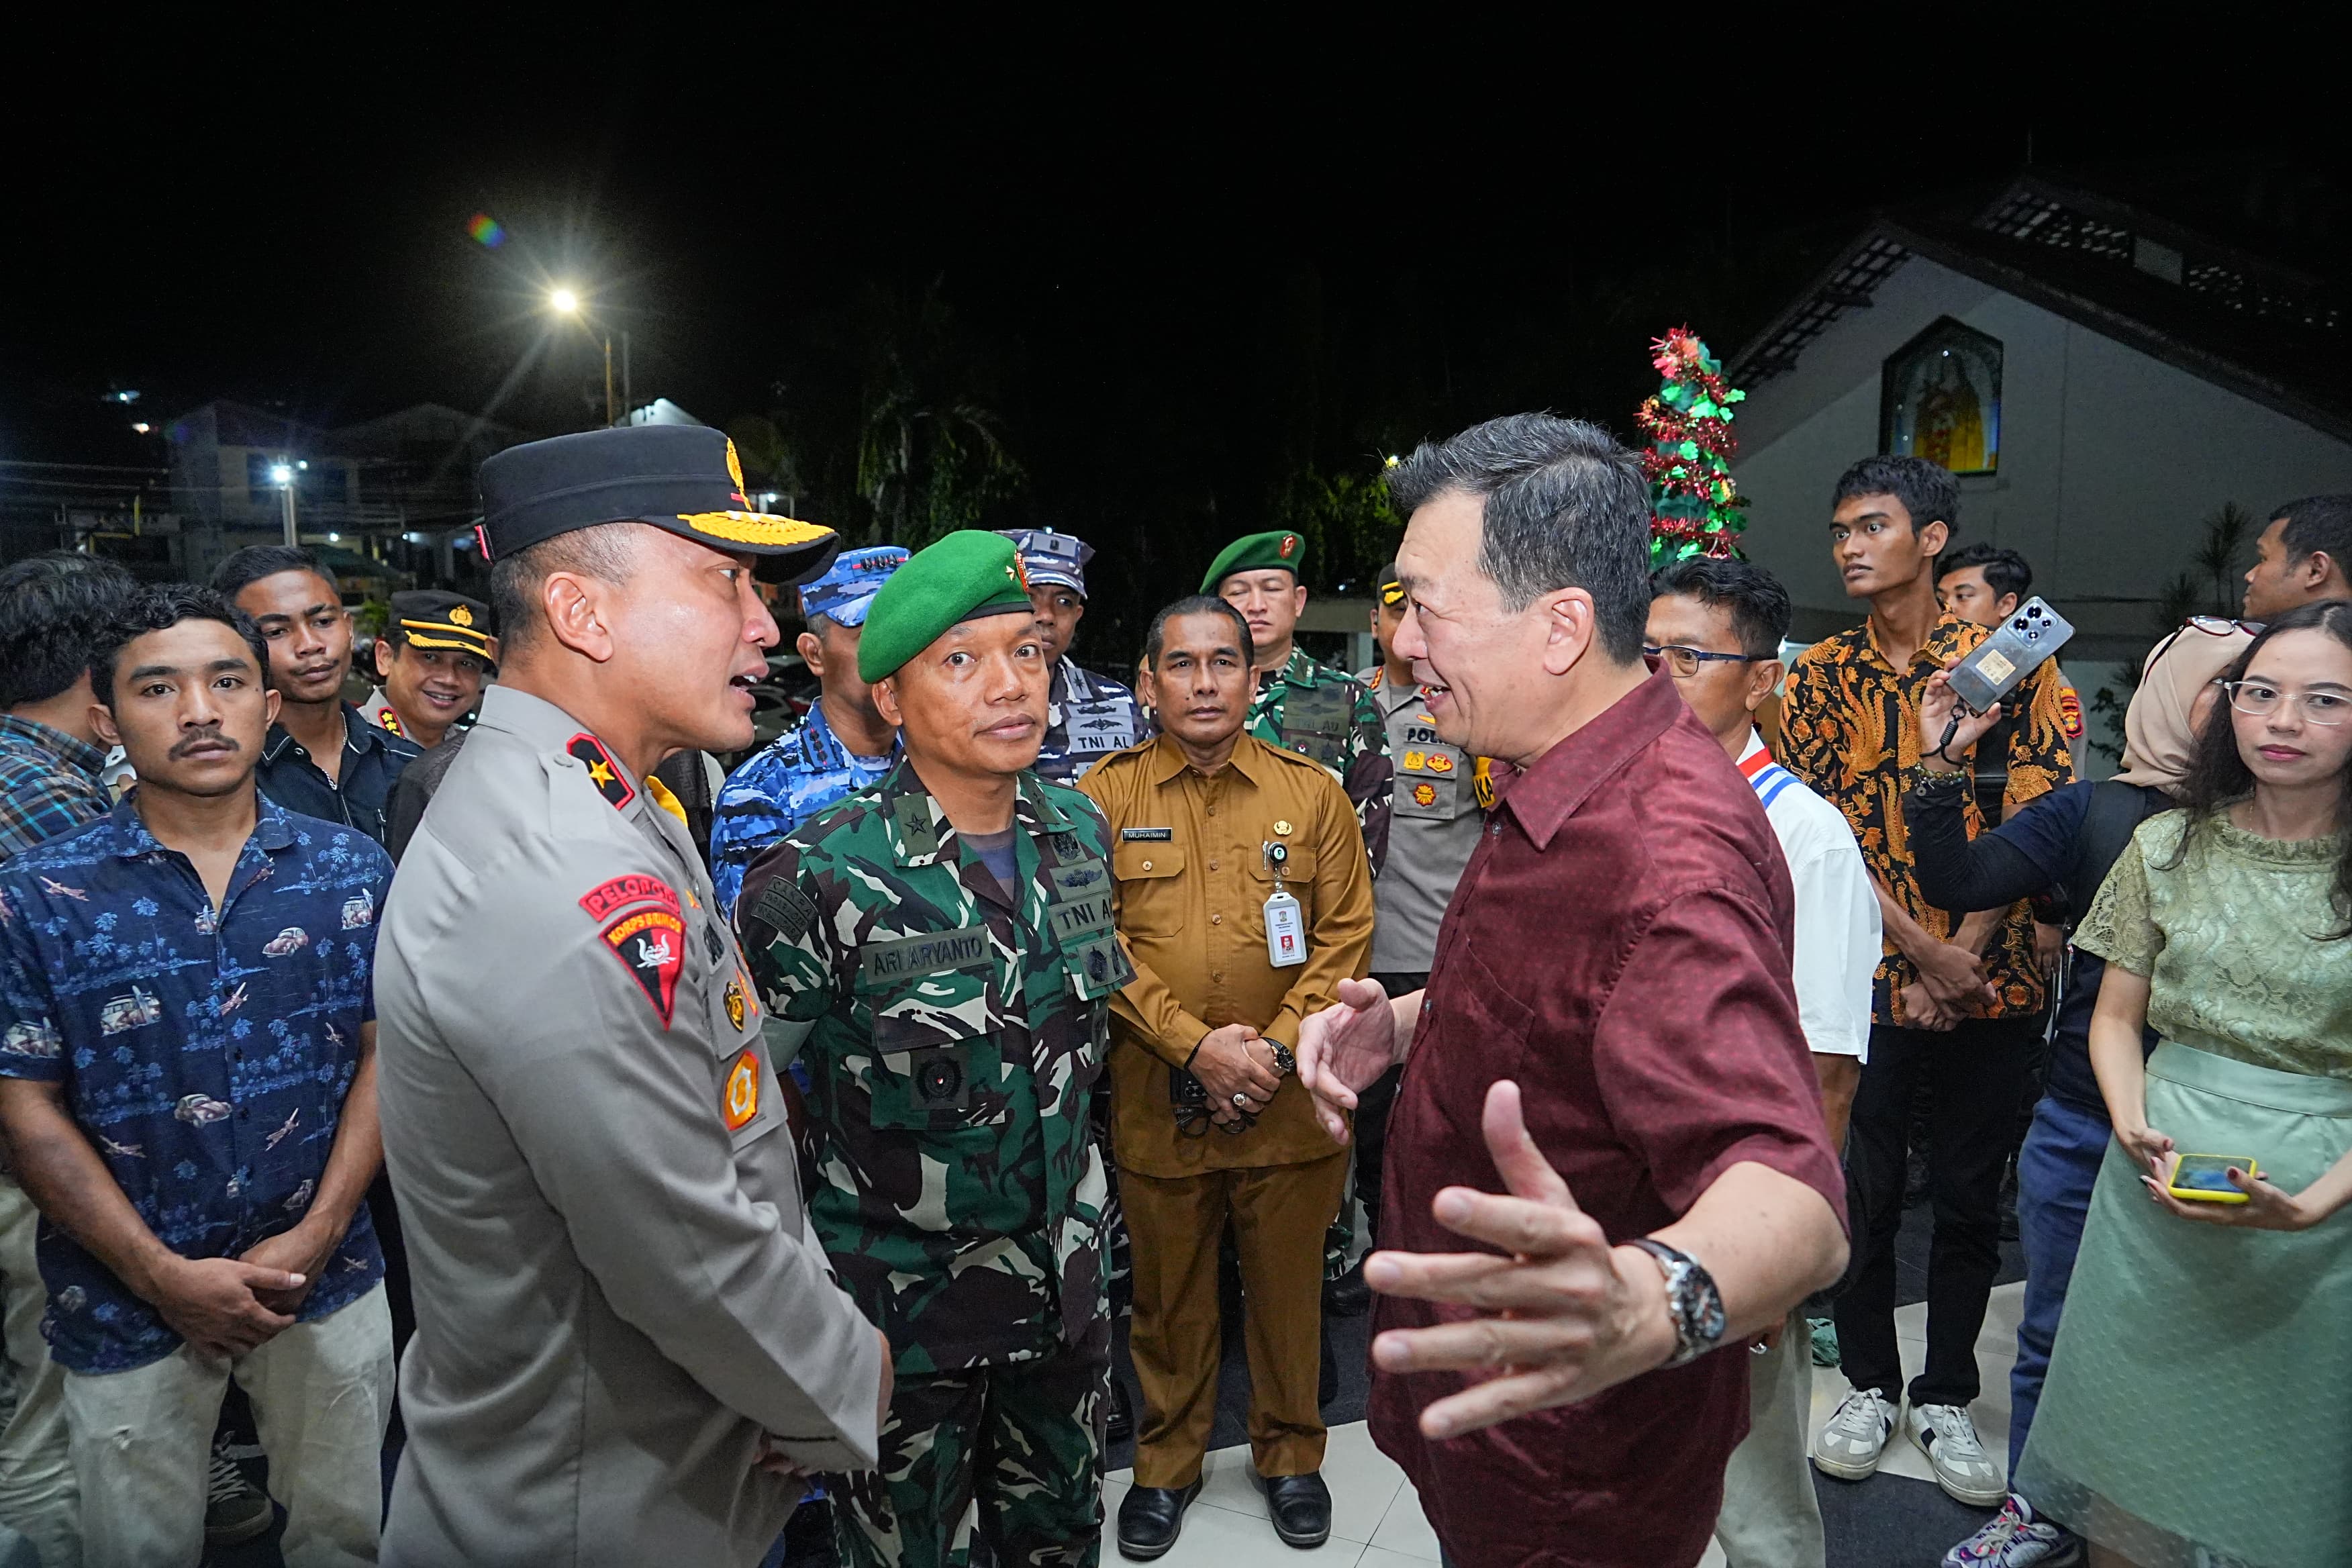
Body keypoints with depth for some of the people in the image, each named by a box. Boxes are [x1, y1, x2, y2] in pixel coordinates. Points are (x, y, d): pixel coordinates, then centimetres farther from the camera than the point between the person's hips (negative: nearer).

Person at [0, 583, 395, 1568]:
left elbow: (382, 1056, -3)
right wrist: (163, 1275, -13)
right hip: (128, 1304, -1)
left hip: (326, 1283, 1)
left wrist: (316, 1236, -11)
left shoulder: (352, 871, -4)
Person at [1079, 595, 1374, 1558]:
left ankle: (1291, 1453, 38)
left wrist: (1275, 1046, -12)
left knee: (1288, 1287, 15)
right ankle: (1167, 1462, 37)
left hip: (1289, 1104, 1)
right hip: (1157, 1101, 0)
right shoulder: (1105, 797, -2)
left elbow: (1347, 934, 0)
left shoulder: (1314, 793, 2)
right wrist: (1196, 1046, -15)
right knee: (1168, 1292, 15)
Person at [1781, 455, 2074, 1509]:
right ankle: (1868, 1385, 28)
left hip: (1993, 985, 0)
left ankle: (1945, 1399, 28)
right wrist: (1922, 951, -12)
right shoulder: (1819, 675, 3)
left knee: (1970, 1198, 11)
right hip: (1863, 977, 1)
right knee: (1863, 1192, 9)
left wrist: (1965, 954, -14)